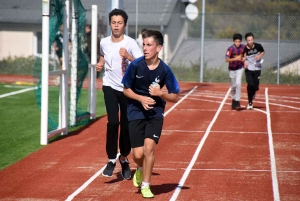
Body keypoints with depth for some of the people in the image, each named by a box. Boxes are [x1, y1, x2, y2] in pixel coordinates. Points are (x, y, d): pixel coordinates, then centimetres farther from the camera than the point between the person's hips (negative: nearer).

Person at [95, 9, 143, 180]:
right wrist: (100, 64, 3)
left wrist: (128, 56, -34)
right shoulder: (104, 42, 1)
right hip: (110, 87, 1)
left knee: (126, 126, 6)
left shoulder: (130, 43, -11)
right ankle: (111, 160, -8)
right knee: (113, 122, -17)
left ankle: (124, 159, 26)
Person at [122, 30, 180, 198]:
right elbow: (126, 89, 1)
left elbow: (175, 97, -2)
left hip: (155, 113, -1)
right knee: (138, 154, -3)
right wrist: (141, 98, -16)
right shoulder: (135, 65, -11)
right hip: (136, 113, 1)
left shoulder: (165, 70, -11)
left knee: (149, 147, -18)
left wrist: (160, 94, -21)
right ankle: (141, 169, 35)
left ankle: (145, 186, -1)